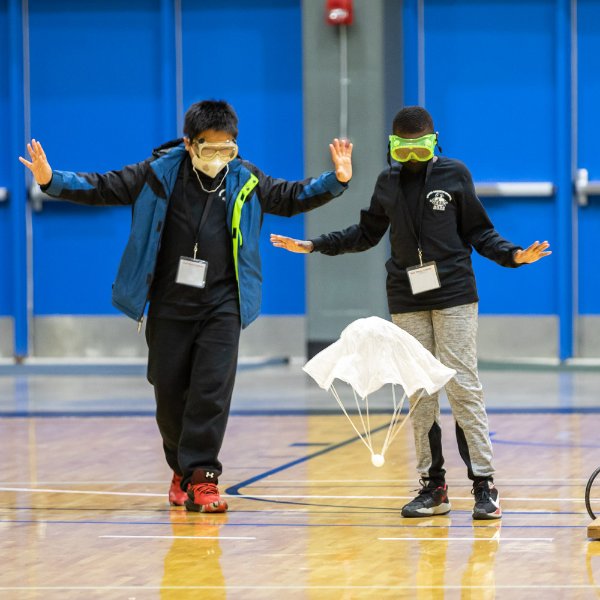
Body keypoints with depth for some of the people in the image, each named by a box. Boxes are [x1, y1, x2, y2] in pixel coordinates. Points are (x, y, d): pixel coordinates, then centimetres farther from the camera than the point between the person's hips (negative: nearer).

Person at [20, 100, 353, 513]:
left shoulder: (246, 181, 1)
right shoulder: (159, 173, -5)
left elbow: (293, 197, 14)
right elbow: (103, 188, -4)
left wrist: (337, 180, 0)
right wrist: (51, 180, -17)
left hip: (221, 306, 0)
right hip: (169, 304, 0)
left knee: (212, 390, -12)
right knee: (169, 391, 4)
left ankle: (201, 478, -10)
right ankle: (182, 470, 24)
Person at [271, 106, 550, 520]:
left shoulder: (454, 174, 1)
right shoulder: (389, 182, 11)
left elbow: (479, 232, 3)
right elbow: (368, 233, 19)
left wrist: (513, 255, -13)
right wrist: (314, 246, 13)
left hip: (454, 297, -4)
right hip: (407, 301, 4)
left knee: (463, 387, -9)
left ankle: (485, 485, -6)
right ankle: (433, 487, 8)